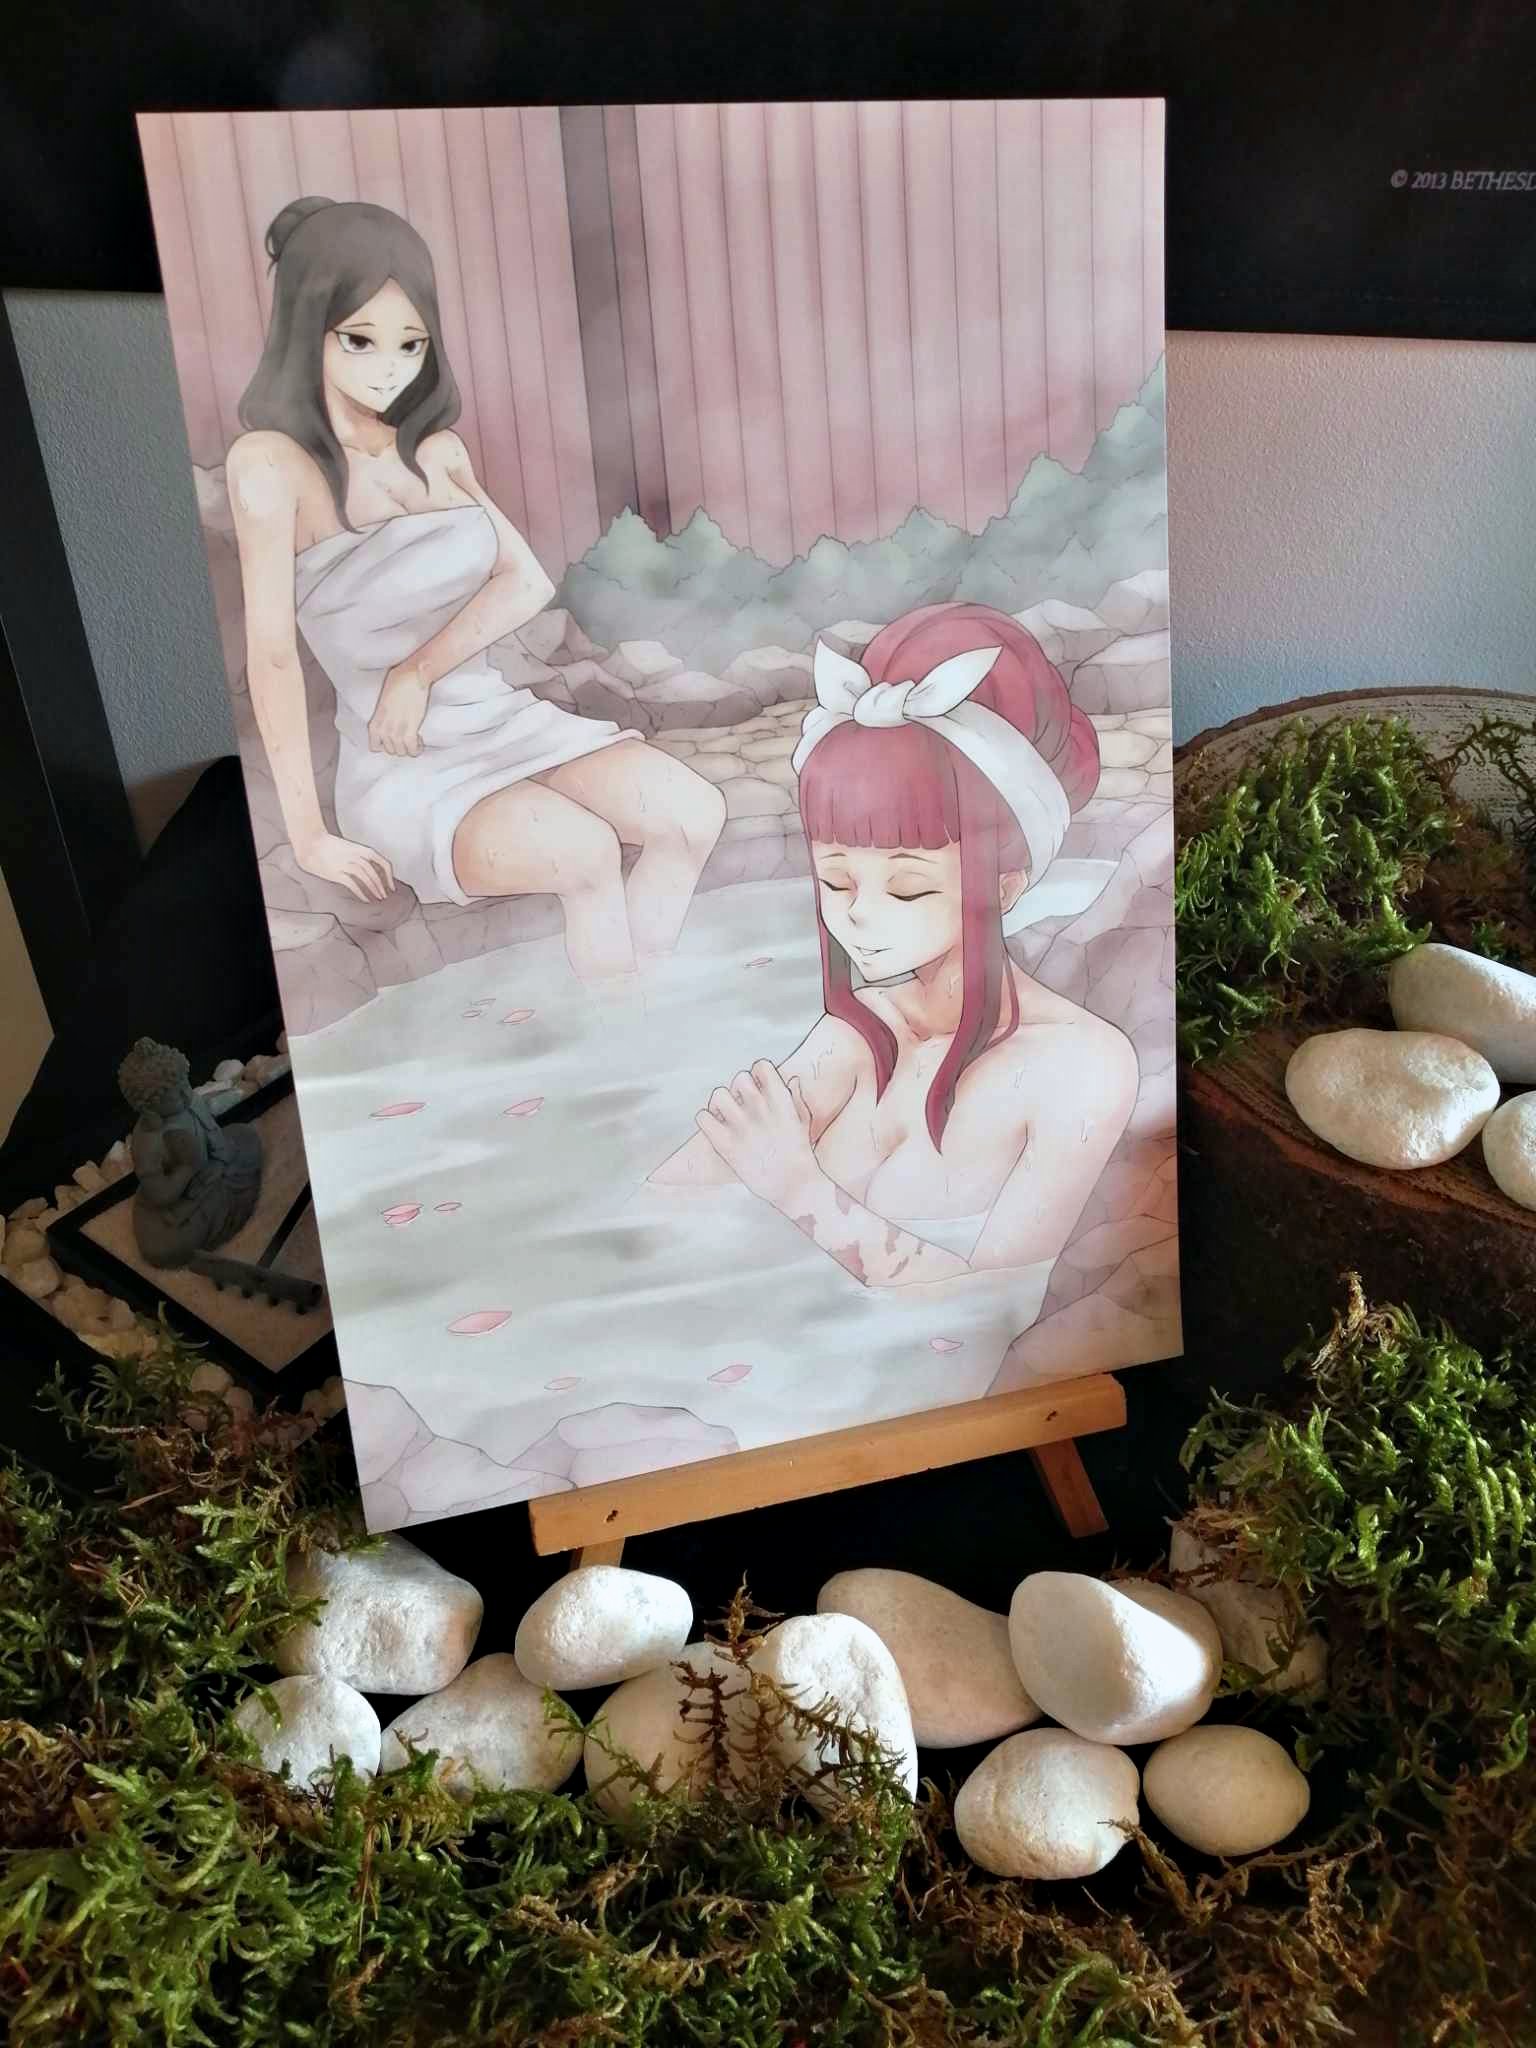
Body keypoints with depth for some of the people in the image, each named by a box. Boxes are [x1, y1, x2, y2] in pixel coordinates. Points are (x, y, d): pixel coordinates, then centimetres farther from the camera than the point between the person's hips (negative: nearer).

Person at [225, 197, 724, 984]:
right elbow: (272, 650, -16)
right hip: (403, 774, -6)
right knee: (585, 852, -32)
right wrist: (309, 833, -19)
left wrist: (421, 669, -15)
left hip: (507, 721, 6)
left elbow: (528, 581, 2)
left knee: (694, 815, -16)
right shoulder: (270, 463, -10)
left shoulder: (438, 449, 10)